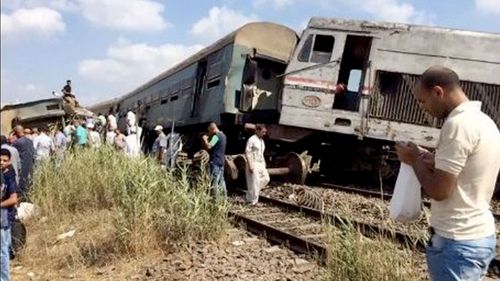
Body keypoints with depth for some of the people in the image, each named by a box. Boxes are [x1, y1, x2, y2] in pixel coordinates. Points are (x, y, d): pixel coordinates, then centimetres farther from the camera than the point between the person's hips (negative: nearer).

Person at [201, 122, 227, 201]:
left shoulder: (216, 136, -15)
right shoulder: (222, 135, 15)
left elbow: (208, 147, -23)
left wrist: (205, 139, -8)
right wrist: (209, 138, 12)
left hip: (215, 162, -10)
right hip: (221, 161, 10)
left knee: (214, 181, -6)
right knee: (221, 180, 15)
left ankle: (215, 199, -5)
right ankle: (225, 197, 19)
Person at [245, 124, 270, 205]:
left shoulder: (262, 140, 13)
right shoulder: (252, 139, -12)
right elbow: (247, 152, -16)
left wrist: (264, 163, 16)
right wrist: (250, 165, -20)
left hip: (261, 164, 8)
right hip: (253, 164, -8)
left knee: (265, 179, 4)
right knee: (254, 182, -4)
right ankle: (252, 201, 6)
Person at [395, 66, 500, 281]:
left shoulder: (458, 124, -20)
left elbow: (439, 191, -21)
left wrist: (416, 160, -6)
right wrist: (435, 162, 9)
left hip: (458, 242, -10)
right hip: (481, 236, 10)